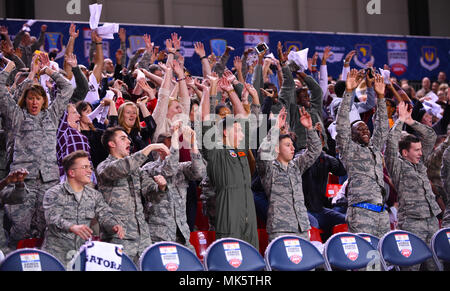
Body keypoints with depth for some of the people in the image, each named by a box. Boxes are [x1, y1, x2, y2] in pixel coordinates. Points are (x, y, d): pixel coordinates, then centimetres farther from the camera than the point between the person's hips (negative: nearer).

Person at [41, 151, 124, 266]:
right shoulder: (53, 194, -3)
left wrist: (115, 226, -18)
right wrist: (72, 227, -37)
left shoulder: (94, 195, 13)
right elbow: (53, 219, -17)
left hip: (83, 254, 4)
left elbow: (105, 215, 6)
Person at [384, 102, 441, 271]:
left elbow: (430, 136, 20)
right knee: (411, 265, -10)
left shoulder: (420, 163, 17)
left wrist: (411, 122, 11)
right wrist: (400, 121, -5)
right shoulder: (397, 166, -1)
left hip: (432, 220, 7)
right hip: (412, 223, -7)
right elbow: (391, 143, -14)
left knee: (435, 264, 5)